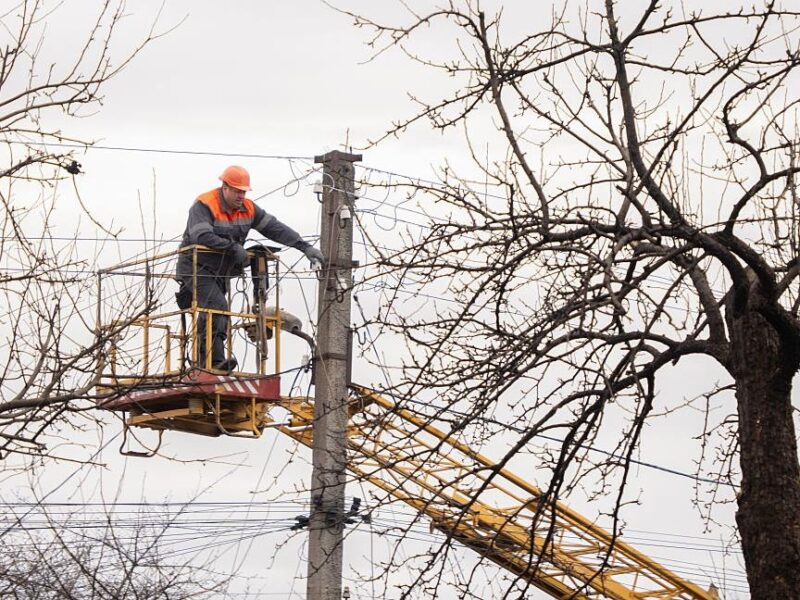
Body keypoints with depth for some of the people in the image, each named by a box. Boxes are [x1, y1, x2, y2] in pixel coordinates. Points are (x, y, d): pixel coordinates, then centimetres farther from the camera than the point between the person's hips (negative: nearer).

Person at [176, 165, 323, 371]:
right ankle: (216, 360, -31)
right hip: (197, 267, -8)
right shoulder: (204, 205, -17)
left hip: (221, 271, 8)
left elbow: (275, 228, 3)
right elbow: (202, 236, -30)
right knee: (217, 307, -25)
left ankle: (202, 362, 14)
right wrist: (233, 247, -28)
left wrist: (305, 246, -5)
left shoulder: (247, 209, 4)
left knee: (208, 316, 9)